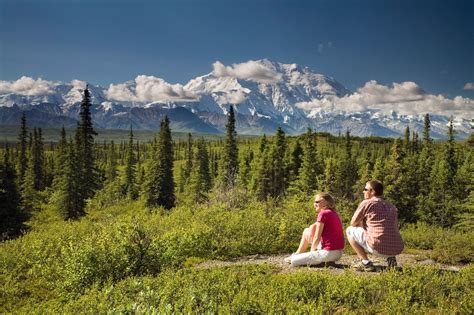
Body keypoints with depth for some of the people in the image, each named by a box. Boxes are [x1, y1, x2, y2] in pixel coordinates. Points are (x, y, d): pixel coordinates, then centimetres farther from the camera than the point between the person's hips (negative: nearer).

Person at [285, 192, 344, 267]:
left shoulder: (323, 214, -12)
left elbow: (317, 238, -10)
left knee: (293, 261, -6)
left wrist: (312, 251, 2)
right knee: (307, 231, 21)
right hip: (338, 253, 9)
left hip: (328, 253, -9)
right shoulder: (334, 213, 13)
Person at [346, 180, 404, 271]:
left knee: (350, 230, 10)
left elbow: (353, 223, 7)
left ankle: (365, 262, 3)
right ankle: (391, 258, 12)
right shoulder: (392, 207, 20)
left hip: (379, 249, -6)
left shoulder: (366, 203, 1)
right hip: (397, 250, 6)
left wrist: (362, 225, 29)